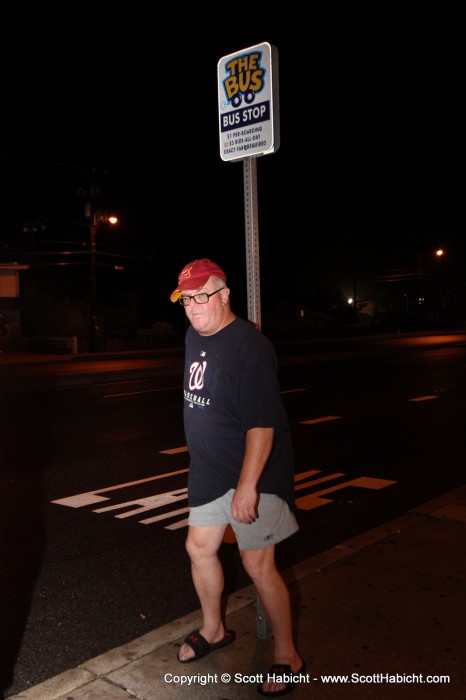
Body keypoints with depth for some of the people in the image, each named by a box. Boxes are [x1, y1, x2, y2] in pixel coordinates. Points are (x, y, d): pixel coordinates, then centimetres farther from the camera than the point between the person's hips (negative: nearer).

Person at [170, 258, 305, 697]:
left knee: (258, 564, -2)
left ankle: (287, 657, 20)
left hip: (252, 473, -9)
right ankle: (213, 630, 41)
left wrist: (247, 486, -29)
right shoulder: (194, 337, 7)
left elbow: (262, 424, -26)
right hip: (209, 470, 9)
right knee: (199, 548, 17)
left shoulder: (249, 345, -21)